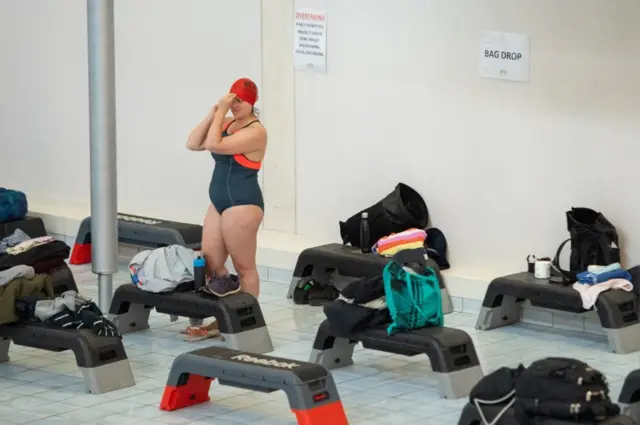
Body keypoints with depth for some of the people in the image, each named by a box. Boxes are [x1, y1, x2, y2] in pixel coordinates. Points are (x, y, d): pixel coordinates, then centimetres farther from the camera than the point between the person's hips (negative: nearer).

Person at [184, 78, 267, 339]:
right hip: (219, 202, 9)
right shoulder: (227, 123, 11)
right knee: (209, 264, 9)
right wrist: (213, 113, -1)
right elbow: (193, 144, 5)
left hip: (242, 204, -8)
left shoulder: (255, 131, -14)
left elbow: (213, 145, -23)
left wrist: (221, 112, -15)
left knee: (244, 267, 2)